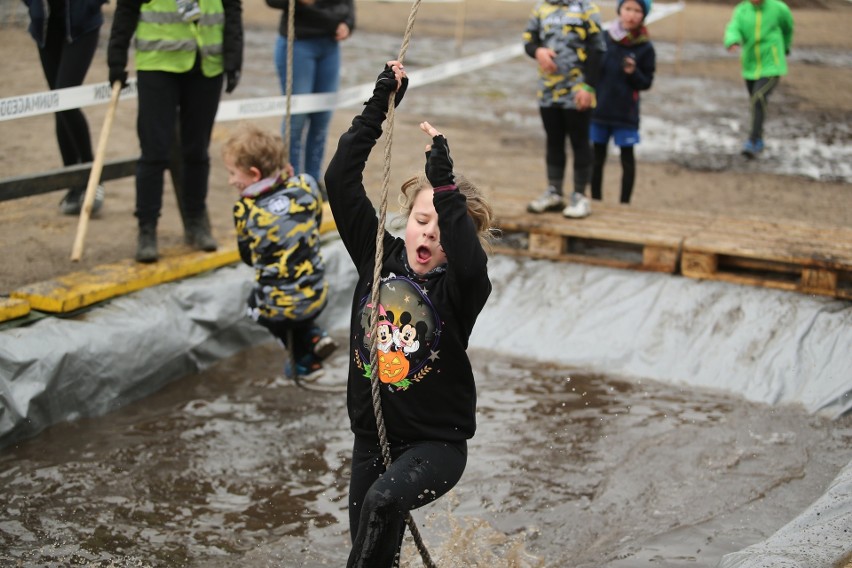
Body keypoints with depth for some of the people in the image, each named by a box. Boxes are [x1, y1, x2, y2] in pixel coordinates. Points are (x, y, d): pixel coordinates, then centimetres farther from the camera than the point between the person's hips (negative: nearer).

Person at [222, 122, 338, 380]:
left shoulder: (245, 210, -17)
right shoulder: (306, 185, -12)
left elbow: (249, 257, -1)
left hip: (278, 307, -3)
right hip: (316, 297, 4)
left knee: (255, 305, 32)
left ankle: (306, 361, 24)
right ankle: (315, 337, 12)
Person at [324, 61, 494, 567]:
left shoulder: (460, 286, -12)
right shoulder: (379, 255, -2)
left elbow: (470, 259, -38)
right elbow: (340, 179, -8)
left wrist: (445, 182, -40)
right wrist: (381, 103, -11)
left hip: (438, 443, -5)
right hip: (372, 438, 5)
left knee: (383, 502, -34)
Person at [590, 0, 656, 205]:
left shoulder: (645, 47, -7)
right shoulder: (603, 38, -2)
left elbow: (646, 83, -3)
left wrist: (633, 73, -21)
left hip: (626, 113, -2)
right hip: (599, 108, 2)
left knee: (627, 157, 5)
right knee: (597, 156, 11)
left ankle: (624, 203, 14)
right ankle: (595, 199, 22)